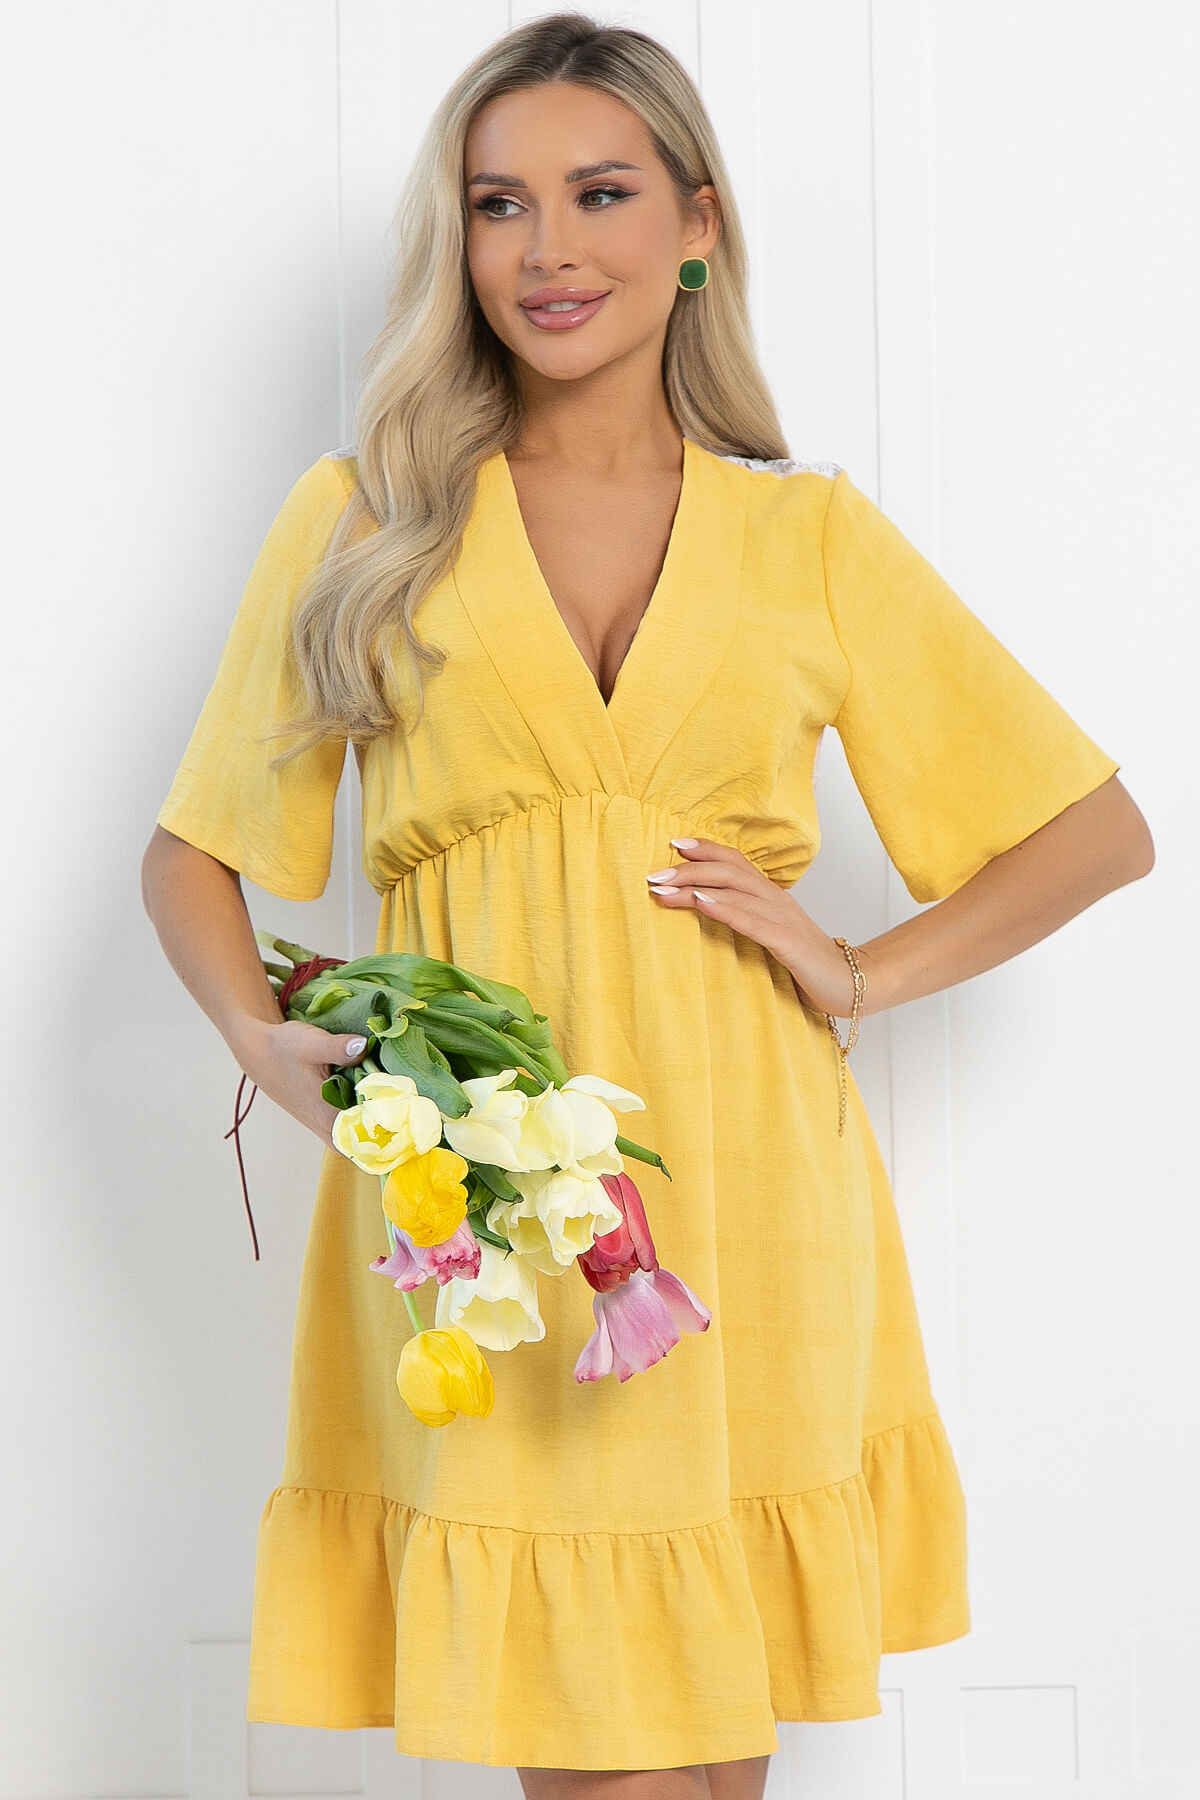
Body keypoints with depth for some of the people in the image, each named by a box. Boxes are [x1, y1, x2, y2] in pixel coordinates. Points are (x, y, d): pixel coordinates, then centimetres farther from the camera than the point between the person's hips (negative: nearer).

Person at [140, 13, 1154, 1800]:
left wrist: (863, 976, 1)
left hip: (740, 1206, 1)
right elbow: (194, 856, 12)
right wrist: (270, 1048, -6)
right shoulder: (363, 519, 8)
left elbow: (1097, 830, 14)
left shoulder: (814, 538, 9)